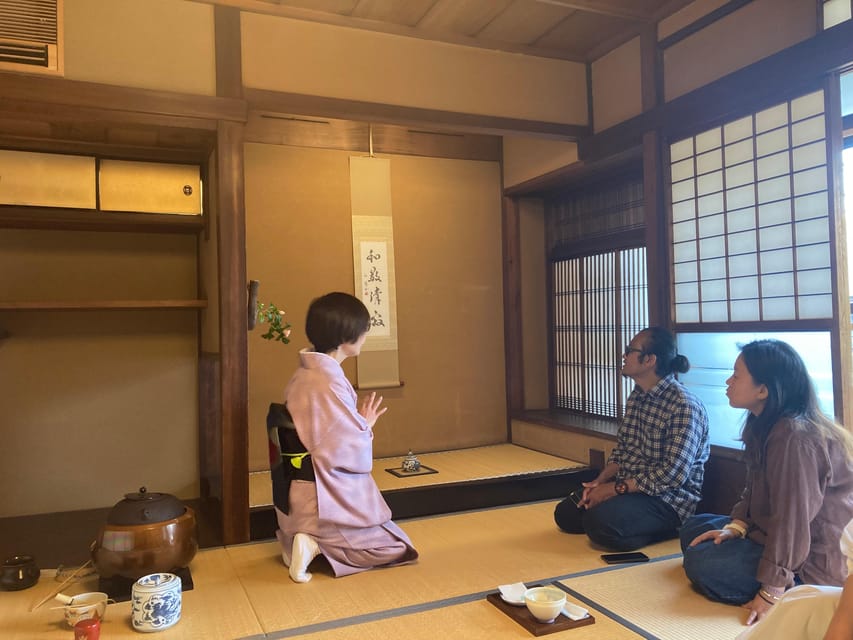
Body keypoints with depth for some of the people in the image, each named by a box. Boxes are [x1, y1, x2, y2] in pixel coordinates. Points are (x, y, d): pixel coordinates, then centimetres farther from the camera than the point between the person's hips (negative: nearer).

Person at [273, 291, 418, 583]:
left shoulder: (302, 376, 4)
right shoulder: (330, 383, -25)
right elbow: (351, 453, -23)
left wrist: (358, 423, 7)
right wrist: (366, 426, -5)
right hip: (331, 500, -9)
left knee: (384, 531, 25)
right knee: (397, 547, 7)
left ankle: (297, 539, 8)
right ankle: (318, 545, -6)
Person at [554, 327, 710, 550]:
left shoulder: (684, 406, -20)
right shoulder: (637, 396, 8)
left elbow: (673, 474, -24)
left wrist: (615, 488, -21)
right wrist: (600, 481, -5)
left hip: (670, 499, -8)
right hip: (628, 488, 9)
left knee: (600, 521, -31)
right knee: (565, 513, -1)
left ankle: (664, 529, -5)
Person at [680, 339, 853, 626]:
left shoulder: (795, 437, -28)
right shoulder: (765, 425, 4)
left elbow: (792, 520, -29)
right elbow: (755, 490, 11)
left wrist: (772, 593, -25)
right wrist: (735, 527, -3)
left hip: (813, 559, -10)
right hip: (776, 534, 10)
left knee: (702, 563, -19)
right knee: (693, 530, 13)